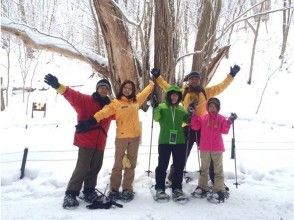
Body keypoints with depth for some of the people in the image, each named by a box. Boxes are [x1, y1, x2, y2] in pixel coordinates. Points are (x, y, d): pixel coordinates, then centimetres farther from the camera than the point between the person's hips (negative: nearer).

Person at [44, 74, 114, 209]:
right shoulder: (86, 100, -4)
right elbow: (73, 95, -19)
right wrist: (58, 86, -35)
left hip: (100, 143, 6)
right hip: (86, 141, -6)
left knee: (95, 168, 12)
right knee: (82, 168, -8)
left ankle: (88, 192, 26)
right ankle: (71, 194, 5)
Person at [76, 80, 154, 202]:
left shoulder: (136, 100, 8)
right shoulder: (116, 103, -4)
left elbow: (146, 91, 26)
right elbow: (104, 112, -15)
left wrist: (152, 82, 39)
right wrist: (90, 121, -27)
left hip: (135, 137, 4)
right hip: (121, 137, -4)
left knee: (131, 164, 11)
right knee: (118, 164, 4)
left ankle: (127, 190, 22)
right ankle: (114, 190, 16)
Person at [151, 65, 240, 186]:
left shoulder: (205, 92, 9)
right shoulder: (182, 92, 8)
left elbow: (221, 86, 12)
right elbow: (167, 87, 12)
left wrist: (231, 75, 11)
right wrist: (158, 76, 8)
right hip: (187, 127, -1)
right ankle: (172, 179, 20)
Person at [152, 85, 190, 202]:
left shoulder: (181, 109, 13)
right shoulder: (162, 106, 2)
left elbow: (187, 120, 16)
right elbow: (156, 118, -12)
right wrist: (156, 108, -28)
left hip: (179, 141, 4)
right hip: (164, 141, -3)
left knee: (179, 166, 8)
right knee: (162, 165, 1)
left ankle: (177, 189, 20)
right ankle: (160, 189, 13)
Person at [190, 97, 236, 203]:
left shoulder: (221, 119, 1)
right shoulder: (203, 118, 4)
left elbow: (224, 130, -7)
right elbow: (195, 126, -4)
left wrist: (229, 121, -18)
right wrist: (193, 115, -10)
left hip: (217, 148, -2)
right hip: (204, 148, 2)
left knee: (218, 169, 2)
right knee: (204, 168, 14)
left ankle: (219, 191, 7)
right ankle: (202, 187, 26)